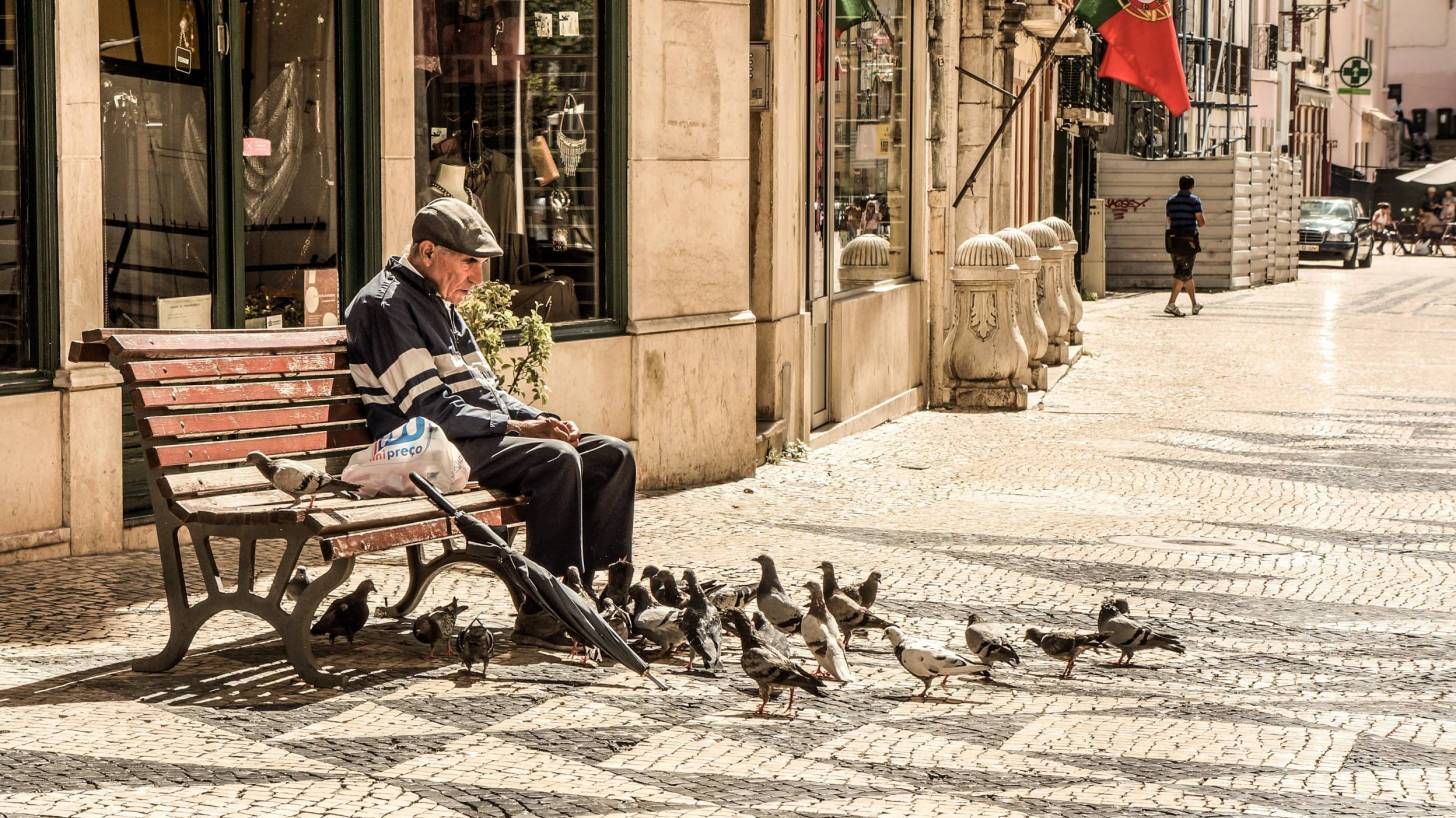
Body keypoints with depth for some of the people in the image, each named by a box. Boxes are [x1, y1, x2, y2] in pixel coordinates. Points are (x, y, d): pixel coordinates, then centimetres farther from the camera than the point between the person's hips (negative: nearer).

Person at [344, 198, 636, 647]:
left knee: (612, 455, -2)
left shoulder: (438, 304, 22)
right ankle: (542, 616, -30)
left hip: (486, 435, 10)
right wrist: (519, 428, -19)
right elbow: (429, 409, -17)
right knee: (556, 459, -31)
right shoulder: (385, 306, -9)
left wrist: (542, 421, 4)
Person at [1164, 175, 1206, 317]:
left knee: (1187, 273, 15)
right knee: (1183, 274, -6)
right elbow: (1201, 222, -9)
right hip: (1189, 241, -6)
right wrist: (1200, 223, 13)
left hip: (1173, 240, 6)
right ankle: (1171, 304, -17)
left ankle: (1195, 304, 23)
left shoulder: (1171, 200, 10)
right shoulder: (1195, 200, -6)